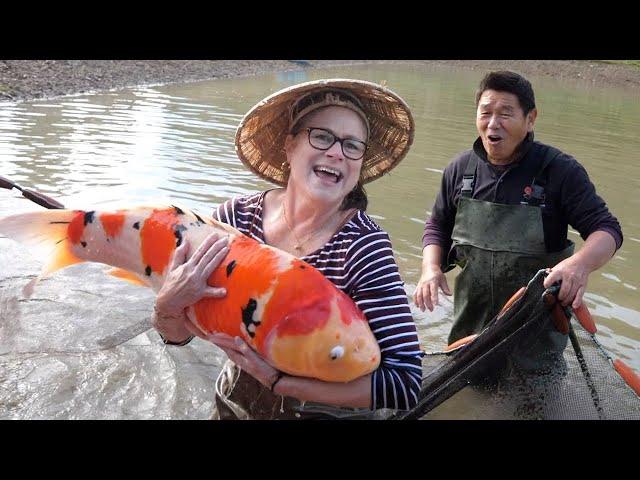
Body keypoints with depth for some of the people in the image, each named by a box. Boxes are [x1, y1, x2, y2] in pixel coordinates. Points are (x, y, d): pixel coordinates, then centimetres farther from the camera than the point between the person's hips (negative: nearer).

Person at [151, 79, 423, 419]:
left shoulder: (364, 246, -26)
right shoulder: (236, 216, -17)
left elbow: (405, 384, -30)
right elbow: (177, 334, -8)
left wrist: (278, 379, -30)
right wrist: (168, 305, -30)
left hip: (329, 411, -2)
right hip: (234, 405, 3)